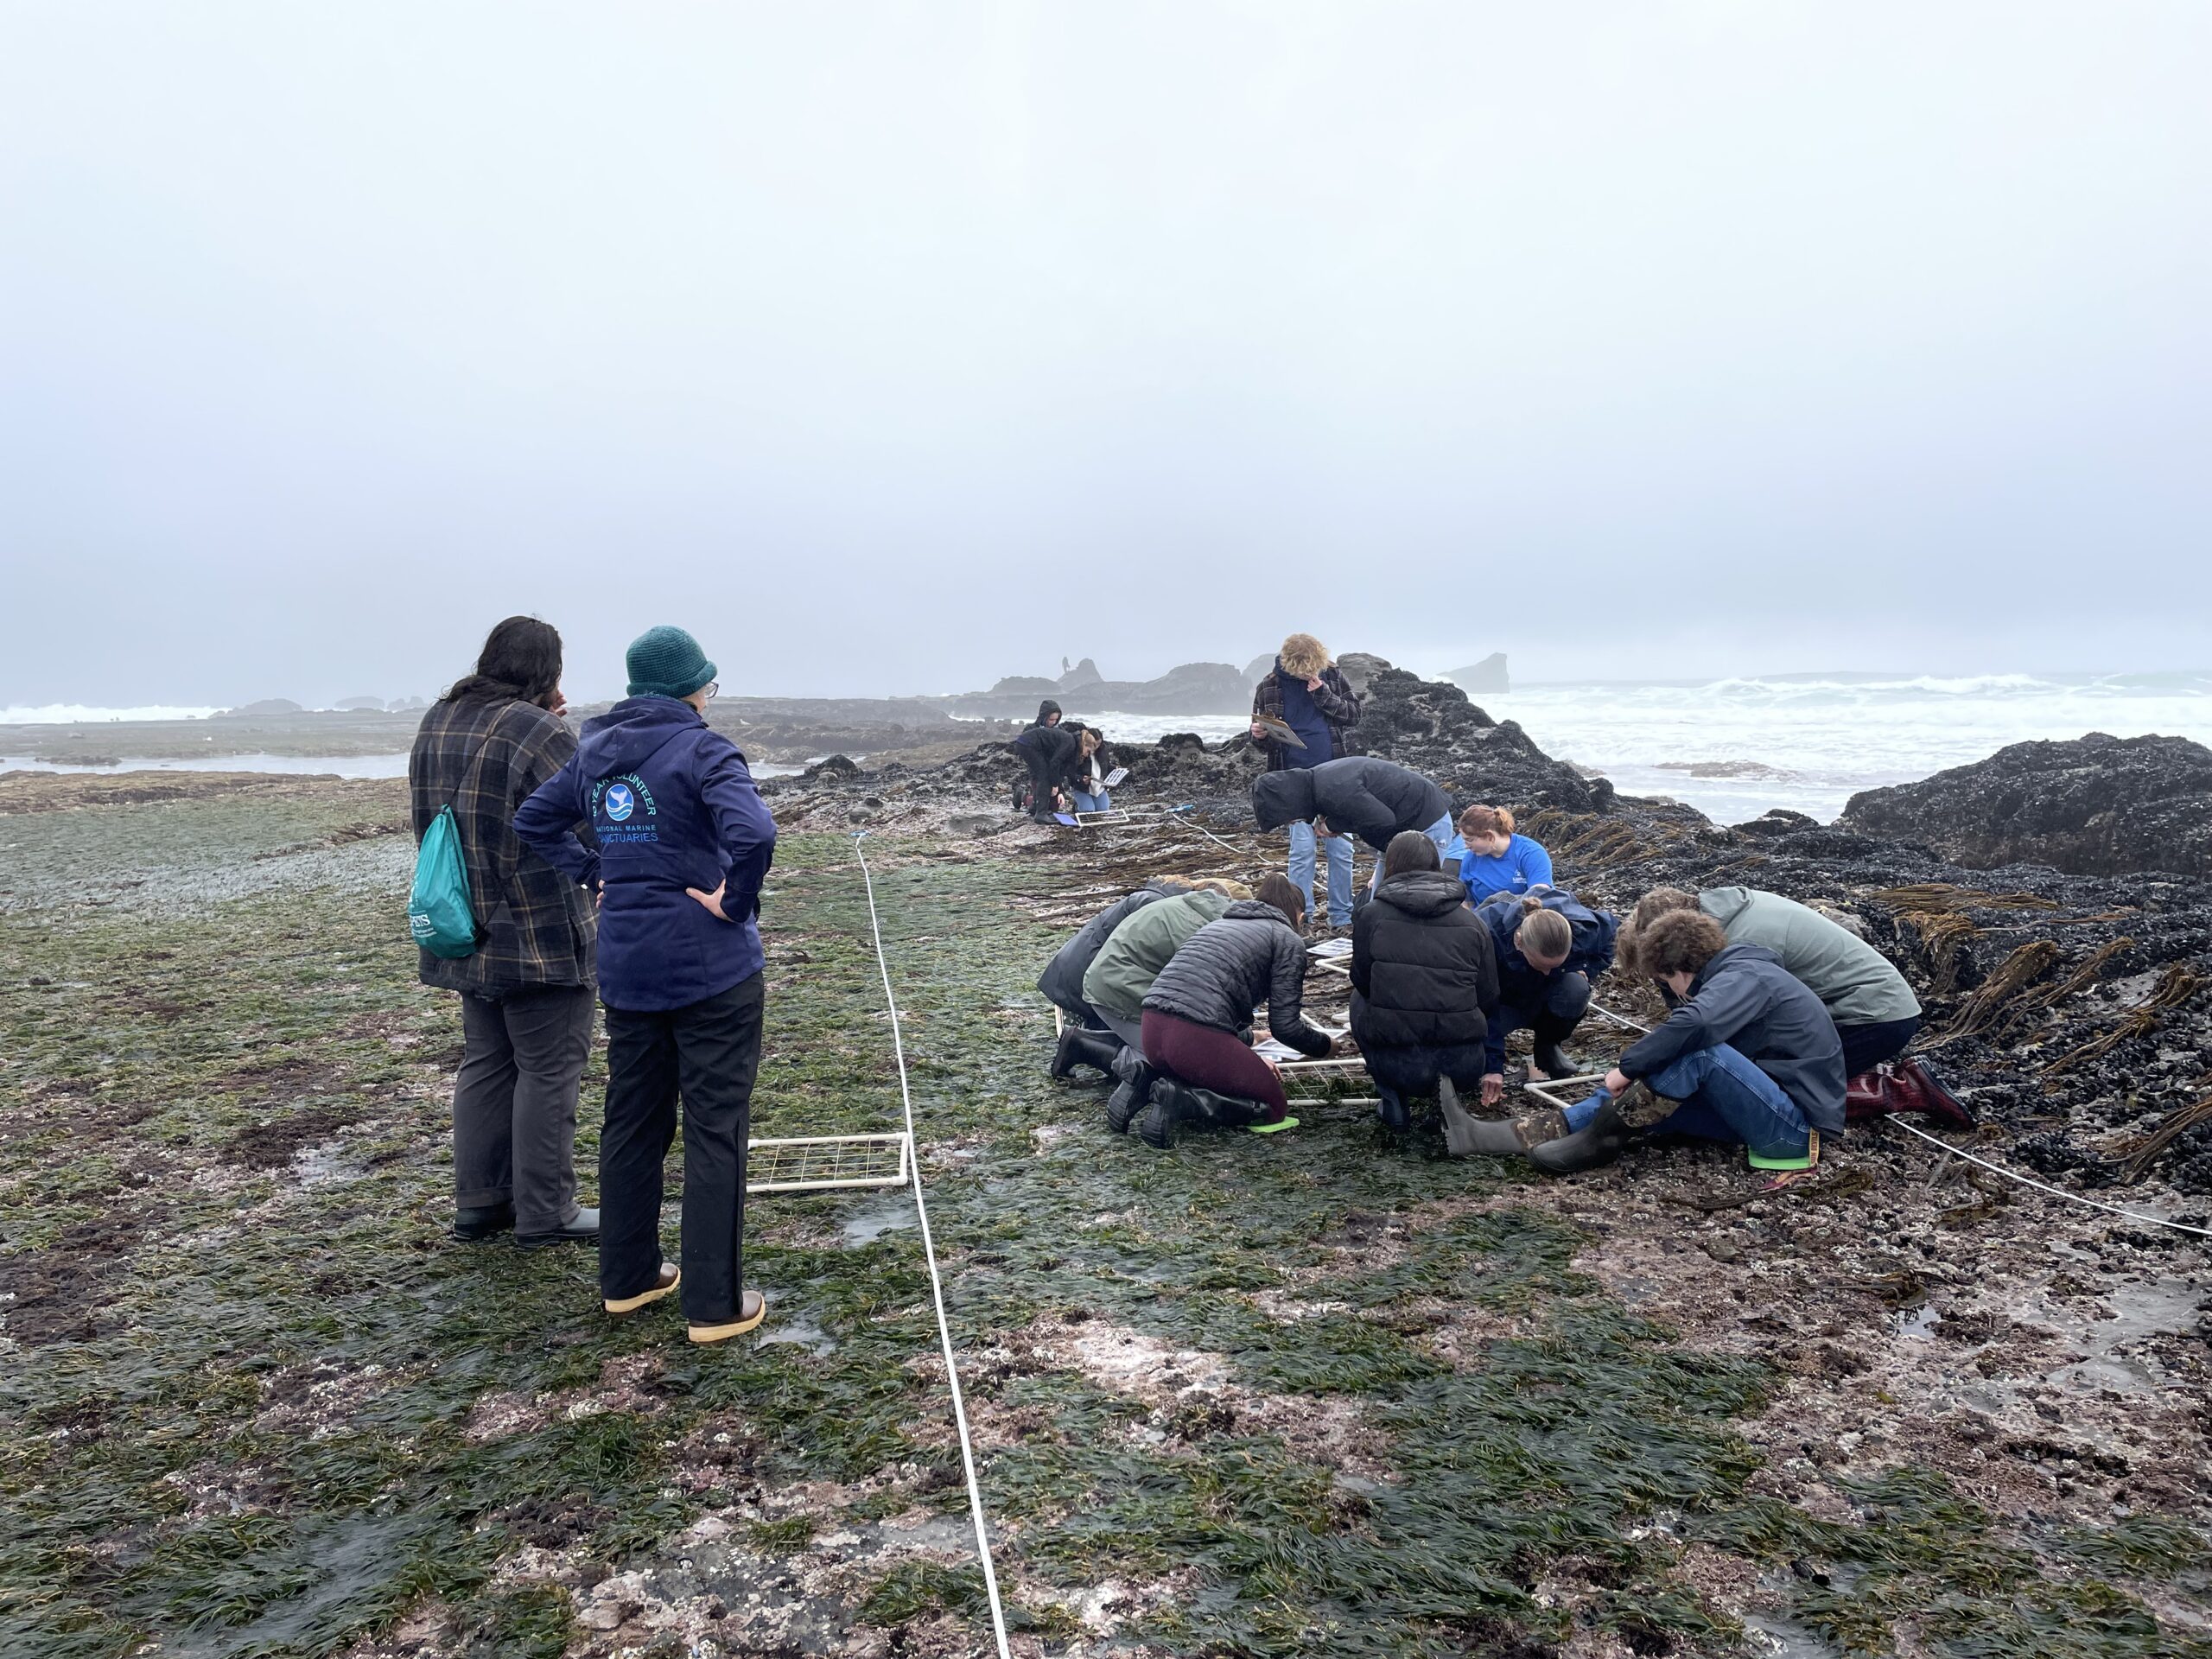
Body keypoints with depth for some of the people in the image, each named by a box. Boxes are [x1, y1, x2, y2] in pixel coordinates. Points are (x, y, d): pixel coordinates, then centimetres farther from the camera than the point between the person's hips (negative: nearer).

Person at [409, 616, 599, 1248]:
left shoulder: (437, 723, 8)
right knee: (548, 1072, 2)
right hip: (540, 936, -8)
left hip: (467, 932, 8)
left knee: (485, 1063, 17)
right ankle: (544, 1214, 10)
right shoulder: (537, 730, -18)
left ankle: (477, 1202, 24)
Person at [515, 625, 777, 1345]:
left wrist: (594, 873, 13)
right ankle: (715, 1304, 8)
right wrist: (735, 901, -16)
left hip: (626, 966, 7)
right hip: (710, 964, -7)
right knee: (715, 1131, 2)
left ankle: (626, 1277, 31)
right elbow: (753, 833, -30)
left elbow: (533, 818, 18)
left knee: (632, 1120, 18)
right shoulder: (701, 749, -15)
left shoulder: (595, 750, 7)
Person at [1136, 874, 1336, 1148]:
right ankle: (1181, 1102, -11)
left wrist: (1247, 1058, 46)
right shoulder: (1289, 941, 7)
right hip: (1198, 1039, -8)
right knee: (1275, 1107, 11)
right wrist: (1325, 1045, 22)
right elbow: (1285, 1025, 1)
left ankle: (1146, 1080, 3)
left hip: (1152, 1028, 8)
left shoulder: (1220, 924, 29)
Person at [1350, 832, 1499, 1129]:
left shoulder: (1371, 915, -1)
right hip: (1464, 1064, 2)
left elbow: (1362, 982, 8)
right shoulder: (1472, 922, 6)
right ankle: (1451, 1086, 9)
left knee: (1360, 1000, 28)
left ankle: (1393, 1097, 13)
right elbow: (1489, 998, 8)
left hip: (1398, 1067, -2)